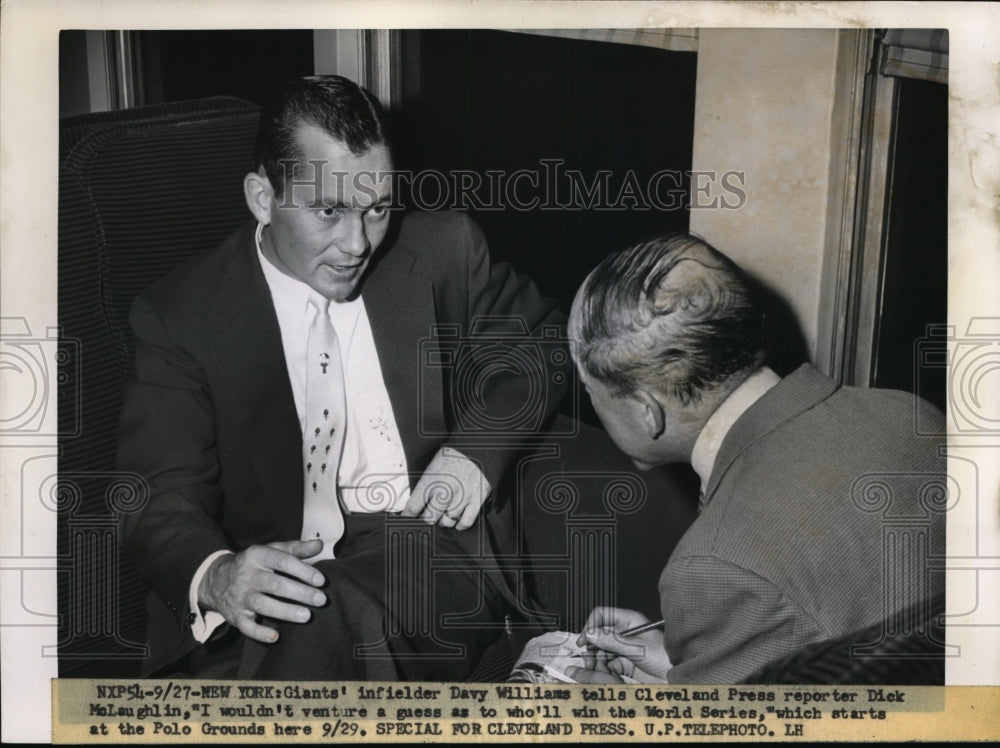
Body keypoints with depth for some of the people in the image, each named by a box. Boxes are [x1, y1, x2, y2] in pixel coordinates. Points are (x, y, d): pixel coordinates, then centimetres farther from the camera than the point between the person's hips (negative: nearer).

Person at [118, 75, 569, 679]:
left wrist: (477, 446, -2)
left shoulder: (444, 251, 6)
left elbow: (544, 336, 18)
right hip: (277, 578, 0)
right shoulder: (179, 317, 1)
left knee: (332, 612, -34)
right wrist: (214, 575, -29)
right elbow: (162, 499, -3)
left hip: (432, 545, 0)